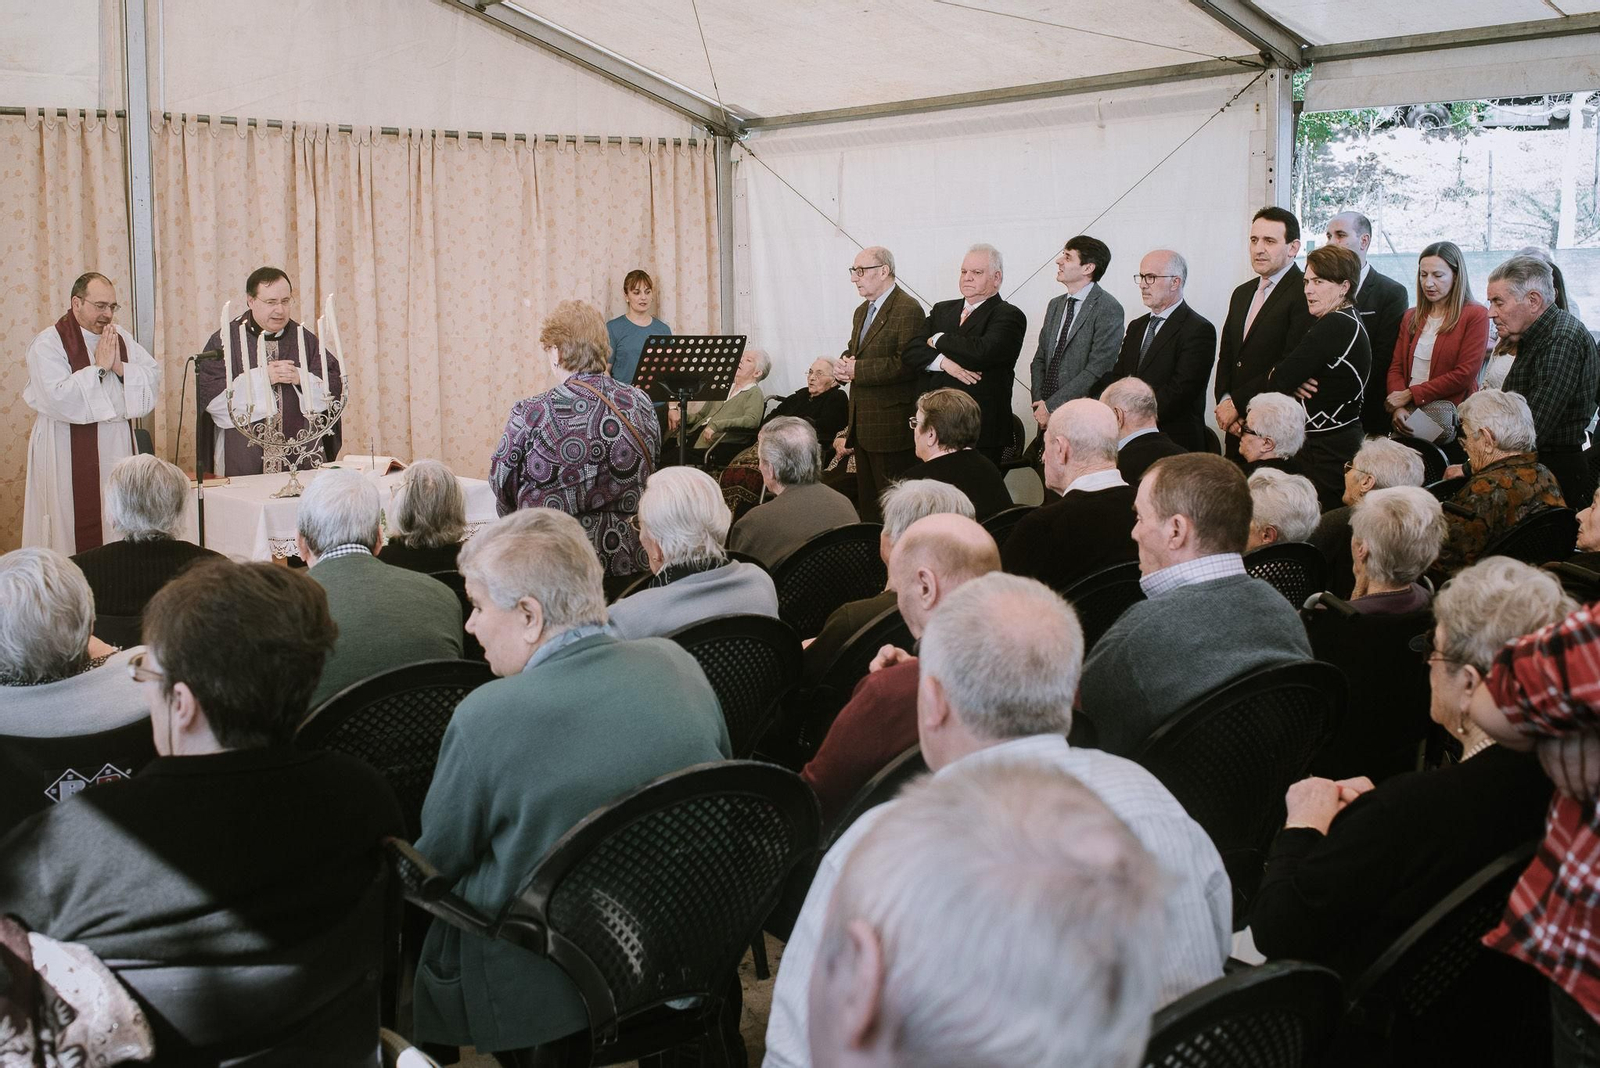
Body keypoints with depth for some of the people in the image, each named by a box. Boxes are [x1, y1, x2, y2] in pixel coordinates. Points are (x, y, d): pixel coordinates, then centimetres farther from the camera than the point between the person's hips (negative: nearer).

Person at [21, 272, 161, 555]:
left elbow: (154, 376, 4)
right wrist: (99, 367, -14)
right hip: (70, 455, -5)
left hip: (118, 447, 5)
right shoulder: (48, 343, -7)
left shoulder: (121, 337, 10)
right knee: (76, 527, -2)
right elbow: (58, 398, -20)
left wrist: (120, 367, -12)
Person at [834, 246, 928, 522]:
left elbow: (908, 363, -22)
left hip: (891, 425, -9)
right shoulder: (861, 312, 18)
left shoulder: (909, 310, -13)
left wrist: (858, 370, -20)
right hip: (862, 425, 9)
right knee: (866, 500, 15)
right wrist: (843, 365, -1)